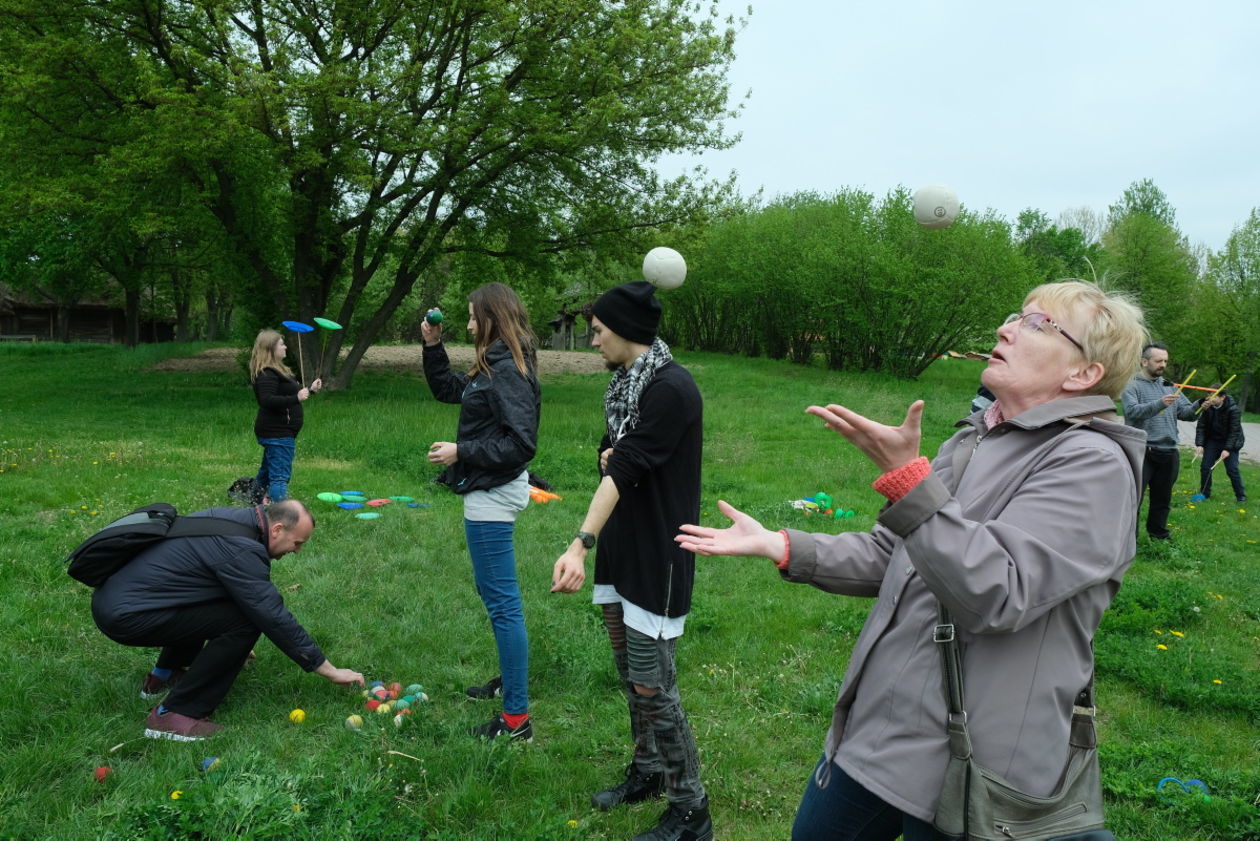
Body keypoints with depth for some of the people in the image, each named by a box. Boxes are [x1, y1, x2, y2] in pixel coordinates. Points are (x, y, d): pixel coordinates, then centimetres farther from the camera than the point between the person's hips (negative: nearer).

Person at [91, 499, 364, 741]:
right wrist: (330, 671, -10)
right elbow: (275, 618, -19)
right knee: (245, 621, -17)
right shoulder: (241, 549, -21)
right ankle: (175, 715, -9)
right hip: (126, 616, -10)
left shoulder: (229, 518, 6)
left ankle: (163, 676, 30)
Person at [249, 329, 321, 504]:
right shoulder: (266, 374, -17)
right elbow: (268, 400, -29)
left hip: (276, 432, 11)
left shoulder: (276, 370, 18)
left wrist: (310, 390, 27)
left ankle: (256, 506, 36)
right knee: (280, 476, -15)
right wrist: (297, 398, -35)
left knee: (267, 472, 22)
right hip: (277, 433, -11)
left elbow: (286, 396, 29)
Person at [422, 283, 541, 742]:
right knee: (493, 593, 23)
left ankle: (516, 719, 3)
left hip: (493, 497, -11)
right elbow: (448, 388, 25)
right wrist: (432, 346, 14)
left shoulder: (509, 371, -19)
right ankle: (510, 679, 39)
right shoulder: (492, 367, 11)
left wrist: (461, 452, -19)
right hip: (489, 492, 11)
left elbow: (521, 443, -24)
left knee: (502, 602, -5)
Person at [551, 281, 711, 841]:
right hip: (620, 552, 9)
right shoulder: (626, 381, 9)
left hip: (656, 559, -9)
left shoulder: (672, 389, -20)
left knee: (652, 687, -3)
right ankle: (647, 772, 36)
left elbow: (628, 470, -28)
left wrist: (580, 543, -33)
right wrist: (612, 457, -6)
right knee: (629, 672, 18)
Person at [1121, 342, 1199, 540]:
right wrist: (1159, 404, -34)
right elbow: (1132, 411, -21)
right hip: (1142, 452, -6)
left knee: (1162, 500, 16)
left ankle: (1159, 535, 29)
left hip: (1168, 453, 6)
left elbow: (1185, 412, 10)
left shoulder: (1169, 386, 14)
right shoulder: (1132, 386, -5)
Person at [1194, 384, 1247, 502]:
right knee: (1205, 467, -1)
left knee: (1232, 469, -7)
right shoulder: (1207, 407, -11)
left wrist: (1227, 449, -26)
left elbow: (1234, 431, -20)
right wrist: (1199, 445, -18)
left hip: (1230, 443, -4)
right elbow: (1201, 426, -7)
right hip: (1212, 441, 4)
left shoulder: (1233, 409, -21)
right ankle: (1204, 493, 14)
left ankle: (1241, 496, 7)